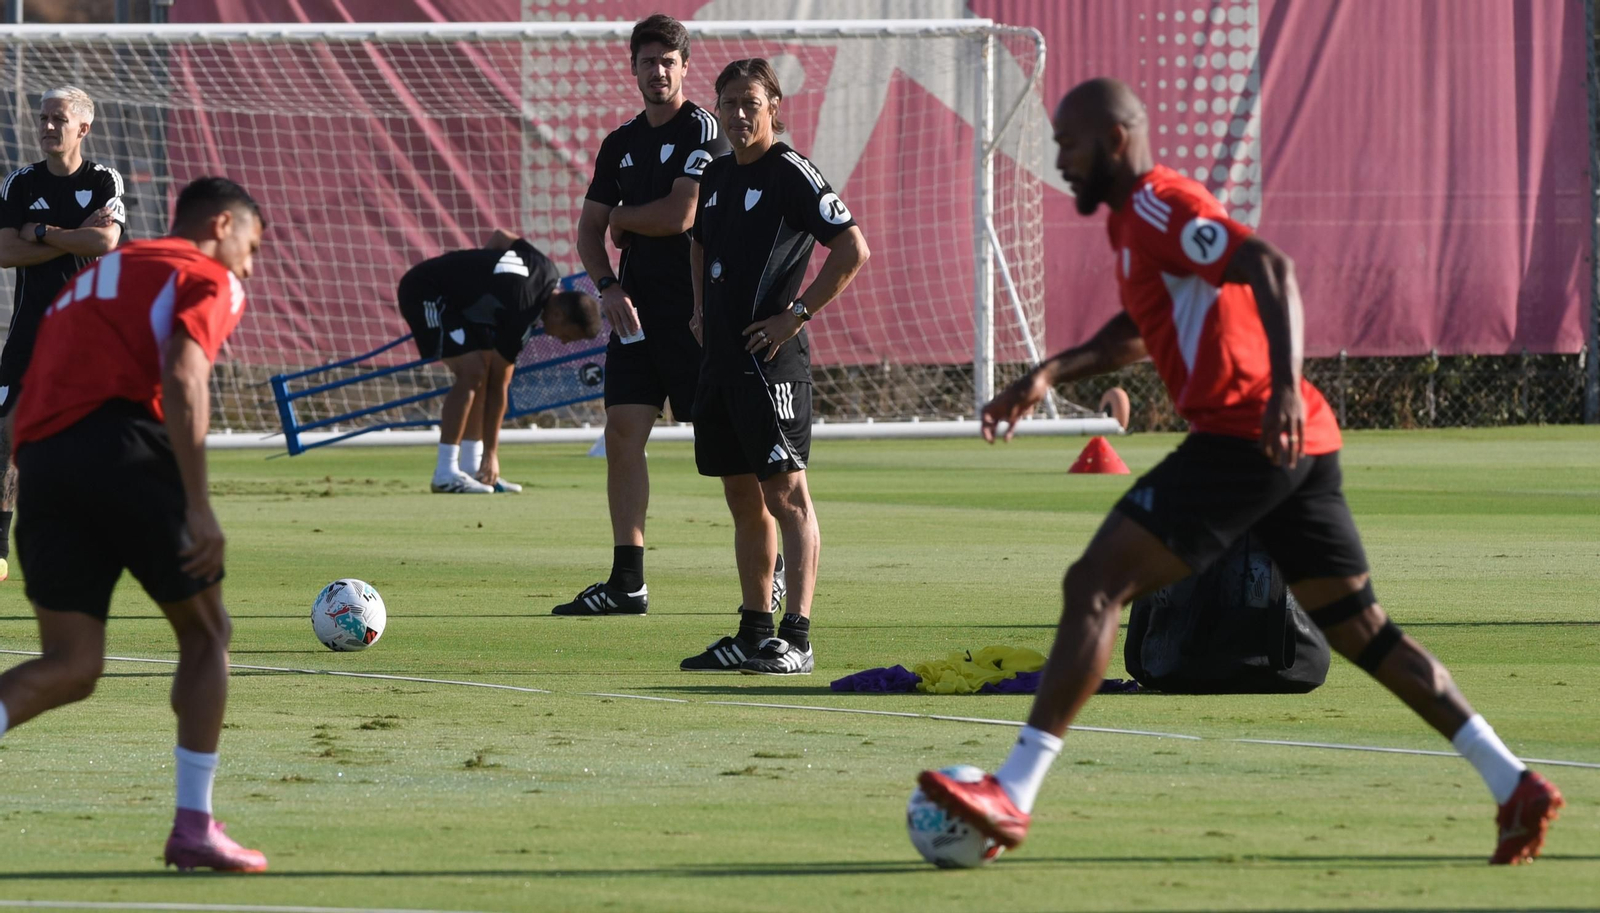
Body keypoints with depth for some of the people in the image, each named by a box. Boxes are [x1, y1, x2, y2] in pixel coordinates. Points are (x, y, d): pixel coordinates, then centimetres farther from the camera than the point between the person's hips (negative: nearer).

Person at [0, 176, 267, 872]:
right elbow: (182, 382, -10)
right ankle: (193, 827, 8)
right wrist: (199, 508, -14)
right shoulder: (205, 278, 8)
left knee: (70, 668, 3)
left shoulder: (89, 280, 33)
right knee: (206, 633, 12)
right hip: (126, 446, -6)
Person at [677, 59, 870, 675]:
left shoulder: (792, 173, -8)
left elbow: (853, 249, -13)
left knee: (786, 495, -9)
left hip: (771, 357, -8)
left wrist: (798, 313, -13)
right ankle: (753, 635, 18)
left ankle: (797, 639, -11)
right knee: (742, 500, 12)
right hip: (720, 357, 8)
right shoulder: (716, 176, 15)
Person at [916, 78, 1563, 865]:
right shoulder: (1138, 218, 23)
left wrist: (1285, 387, -34)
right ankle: (1514, 785, 6)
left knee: (1094, 587, -11)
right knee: (1361, 630, 12)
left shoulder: (1160, 208, -8)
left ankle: (1011, 796, -16)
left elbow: (1271, 270, -22)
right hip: (1300, 447, 10)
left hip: (1242, 437, -10)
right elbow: (1140, 329, 39)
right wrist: (1051, 374, 27)